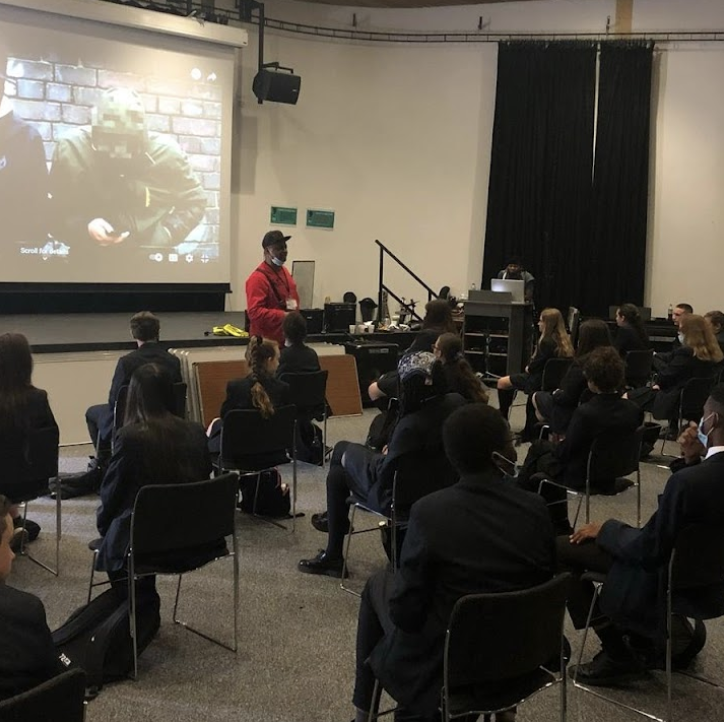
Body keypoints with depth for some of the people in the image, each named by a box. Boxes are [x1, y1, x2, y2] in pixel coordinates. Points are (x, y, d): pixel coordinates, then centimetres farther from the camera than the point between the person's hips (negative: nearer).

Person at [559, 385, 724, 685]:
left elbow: (649, 551, -23)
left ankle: (619, 654, 8)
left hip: (672, 584, -8)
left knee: (561, 549, -1)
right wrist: (692, 461, -6)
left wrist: (606, 529, -7)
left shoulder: (688, 481, -33)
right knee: (613, 541, 28)